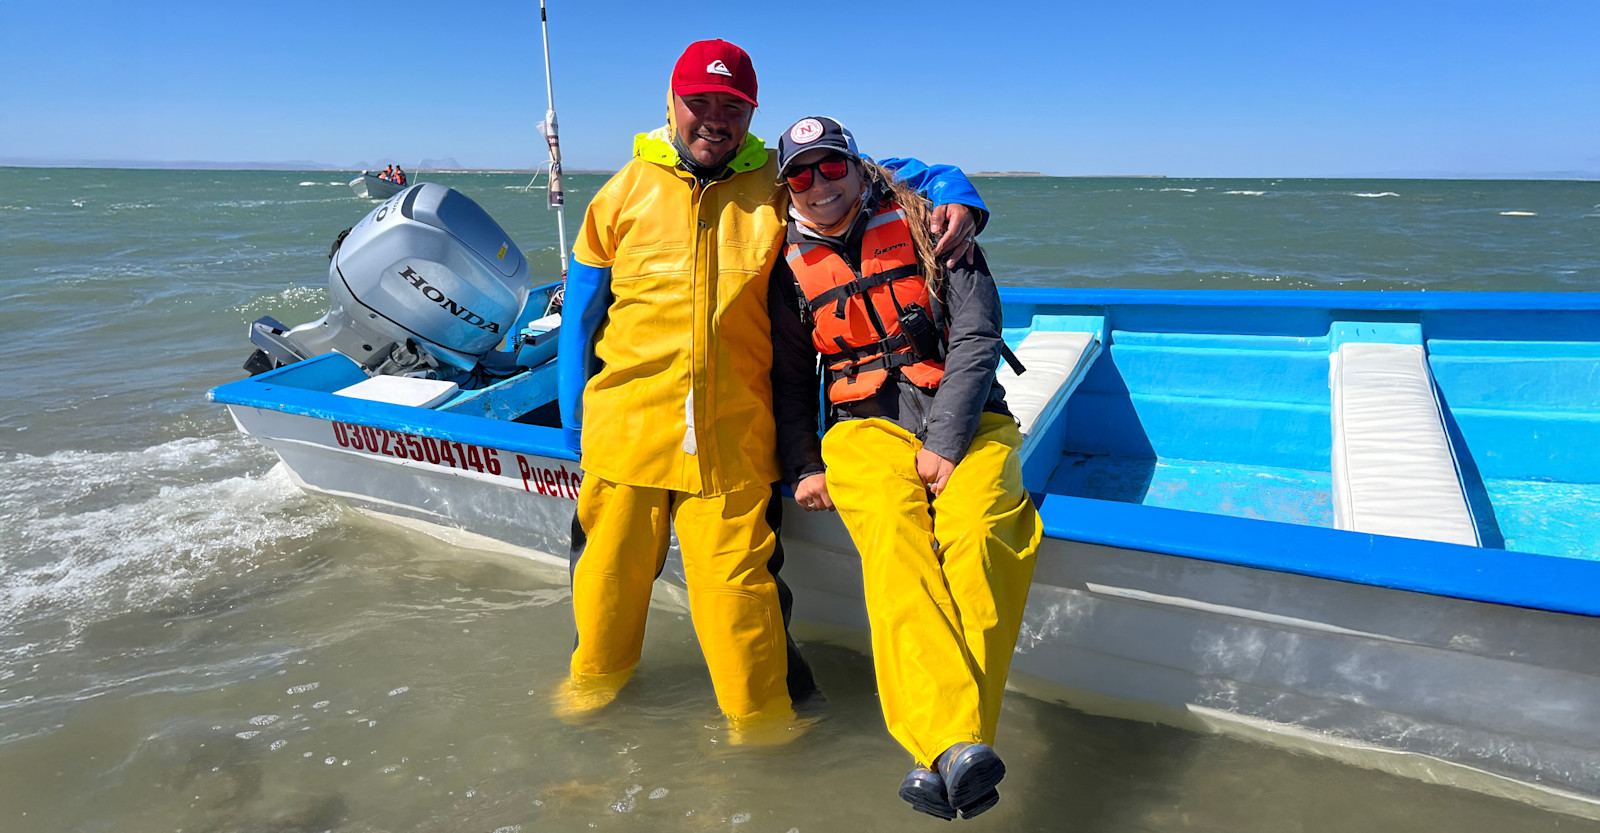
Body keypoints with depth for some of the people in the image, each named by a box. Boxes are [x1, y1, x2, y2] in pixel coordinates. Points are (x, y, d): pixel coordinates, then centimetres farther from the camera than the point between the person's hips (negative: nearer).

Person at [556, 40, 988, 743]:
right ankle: (597, 677, 42)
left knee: (737, 577, -1)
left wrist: (957, 200, -12)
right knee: (611, 566, 12)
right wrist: (576, 422, 10)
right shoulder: (623, 195, 7)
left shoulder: (780, 187, 5)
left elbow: (903, 175, 9)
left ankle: (761, 718, 23)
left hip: (734, 434, -1)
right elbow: (581, 315, 12)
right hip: (627, 422, 2)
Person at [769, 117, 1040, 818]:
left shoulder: (923, 227, 7)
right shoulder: (792, 268, 14)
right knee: (894, 541, -32)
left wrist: (945, 444, -12)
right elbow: (789, 379, 20)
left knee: (977, 535, -32)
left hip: (964, 422, 0)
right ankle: (960, 751, -45)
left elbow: (977, 334, -1)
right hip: (868, 428, 1)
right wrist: (802, 467, 4)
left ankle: (942, 754, -36)